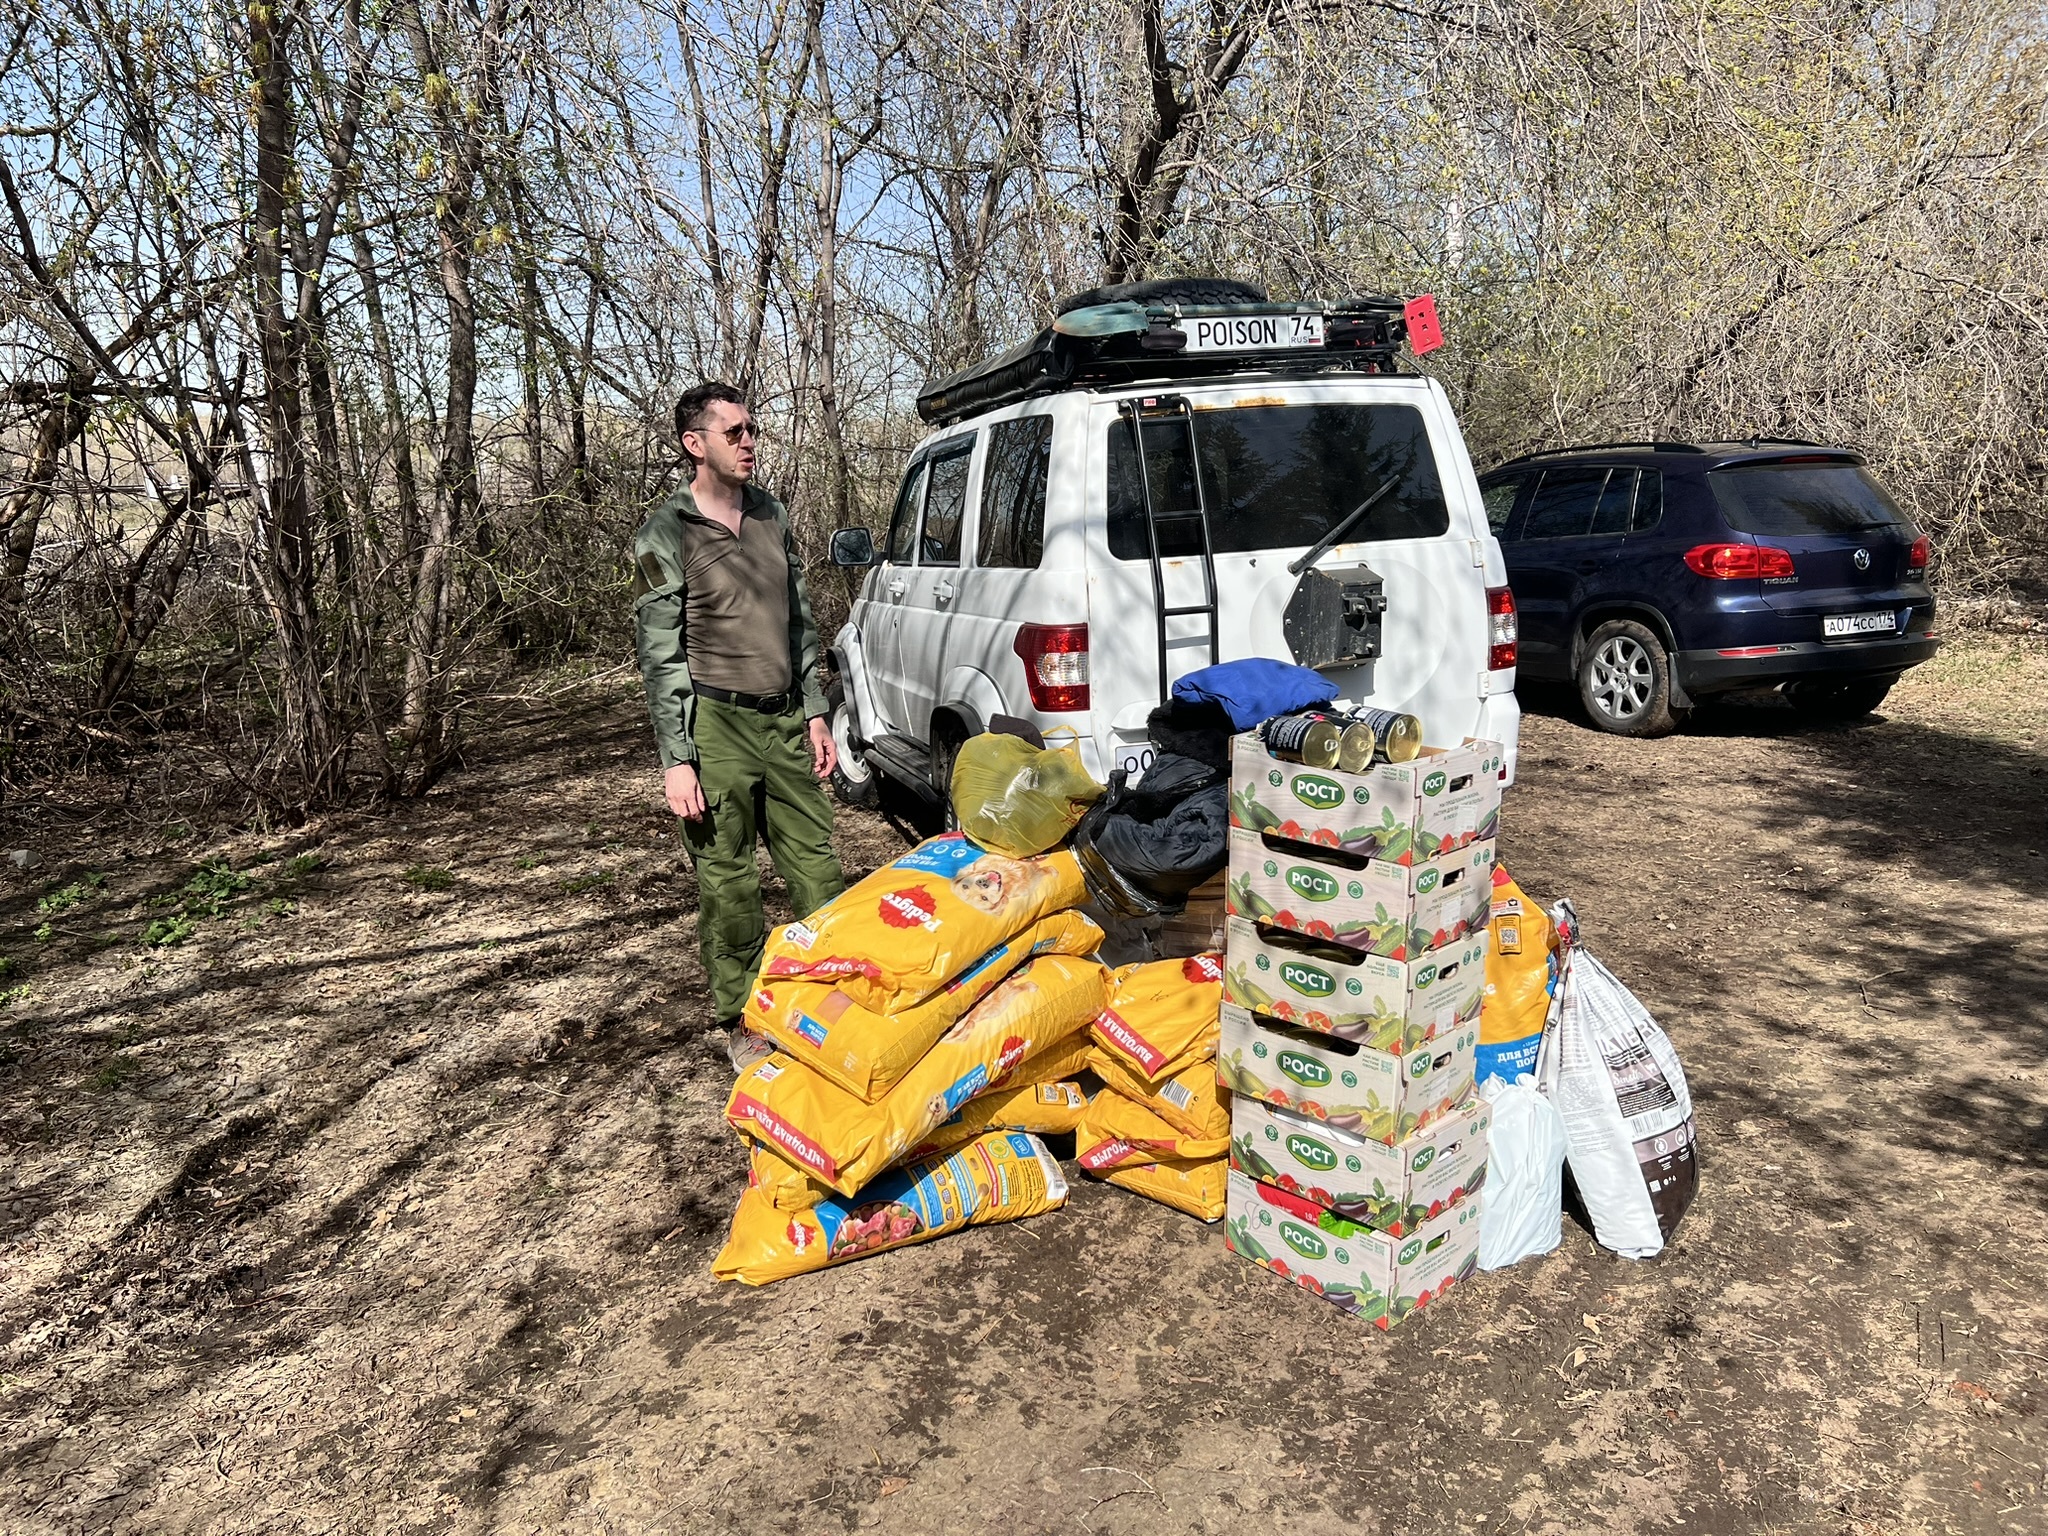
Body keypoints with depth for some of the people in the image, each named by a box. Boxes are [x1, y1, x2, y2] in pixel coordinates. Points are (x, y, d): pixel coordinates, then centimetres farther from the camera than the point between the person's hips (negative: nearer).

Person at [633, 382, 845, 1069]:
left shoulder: (771, 514, 12)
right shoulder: (666, 535, -6)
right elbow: (659, 656, -8)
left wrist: (813, 711, 14)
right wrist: (676, 761, -12)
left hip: (783, 719, 5)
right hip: (716, 726, -5)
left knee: (817, 868, 7)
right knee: (727, 884, 2)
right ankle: (742, 1023, 17)